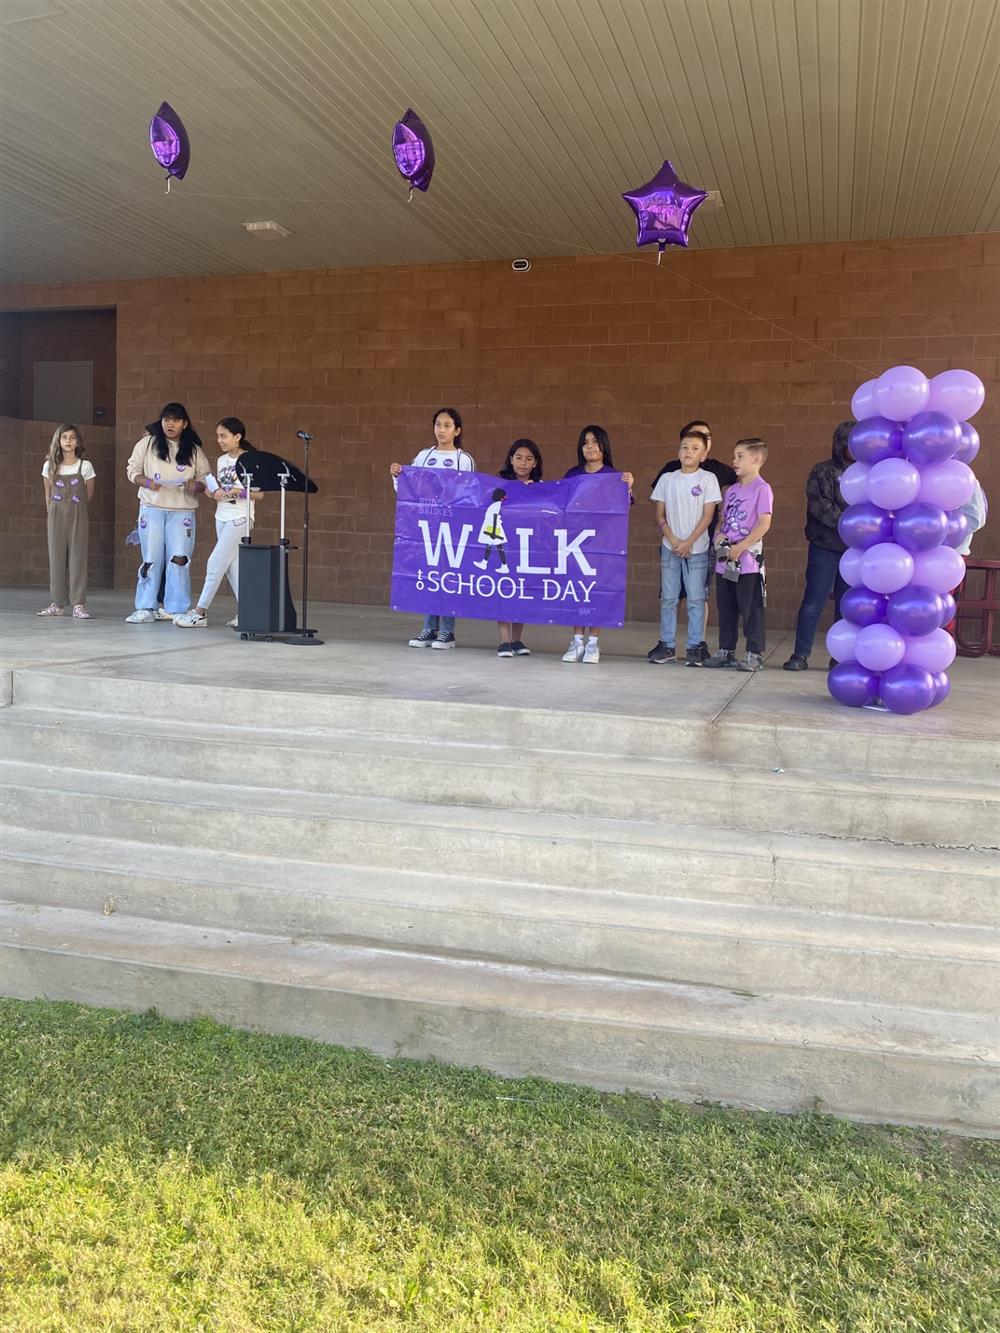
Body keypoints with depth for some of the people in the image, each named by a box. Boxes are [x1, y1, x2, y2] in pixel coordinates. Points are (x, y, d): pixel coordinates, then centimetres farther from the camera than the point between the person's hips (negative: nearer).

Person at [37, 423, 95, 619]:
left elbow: (88, 495, 7)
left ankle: (79, 604, -4)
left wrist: (74, 508, 11)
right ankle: (57, 603, 9)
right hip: (56, 515, 2)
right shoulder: (50, 466, 4)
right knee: (56, 557, 4)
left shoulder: (85, 466, -2)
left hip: (77, 516, -2)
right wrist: (52, 512, 12)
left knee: (78, 557, -4)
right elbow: (48, 494, 13)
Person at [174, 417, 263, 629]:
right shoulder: (221, 461, 12)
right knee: (232, 567, 6)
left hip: (239, 518, -7)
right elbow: (218, 493, 16)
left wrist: (236, 491, -23)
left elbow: (258, 494, -11)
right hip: (221, 517, 7)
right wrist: (212, 492, -5)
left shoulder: (250, 460, -8)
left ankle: (200, 612, -4)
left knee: (216, 562, -9)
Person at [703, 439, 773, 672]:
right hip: (725, 560, 7)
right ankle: (726, 651, 21)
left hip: (748, 559, -7)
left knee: (751, 608, -2)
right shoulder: (731, 490, 16)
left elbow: (764, 523, -14)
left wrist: (740, 547, -16)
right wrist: (718, 535, -1)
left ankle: (755, 654, 4)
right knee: (725, 608, 12)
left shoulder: (761, 489, -6)